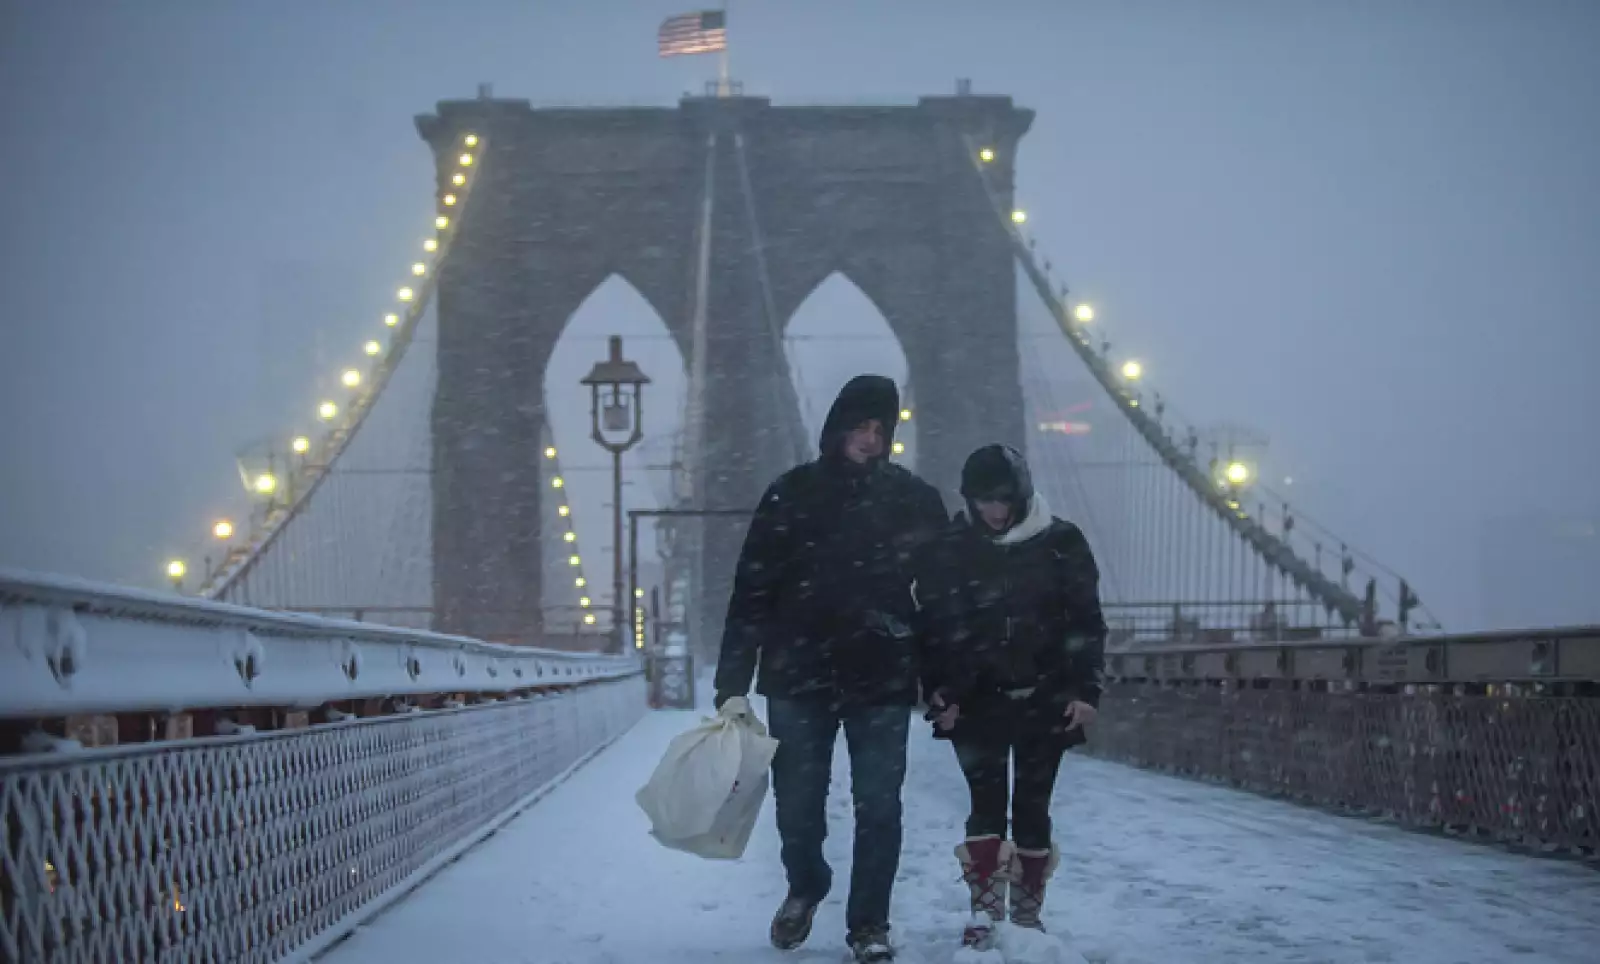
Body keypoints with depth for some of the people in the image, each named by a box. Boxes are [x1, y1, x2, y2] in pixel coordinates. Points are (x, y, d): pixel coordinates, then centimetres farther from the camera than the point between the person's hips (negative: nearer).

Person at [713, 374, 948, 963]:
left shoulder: (917, 501, 3)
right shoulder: (792, 493, 1)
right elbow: (752, 591, -2)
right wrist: (732, 682, -7)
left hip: (883, 681, 0)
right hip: (799, 677, 0)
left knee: (879, 808, -1)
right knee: (797, 806, 6)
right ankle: (805, 889, 35)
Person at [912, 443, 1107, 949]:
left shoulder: (1061, 543, -2)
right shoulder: (946, 551, -1)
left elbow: (1086, 622, 1)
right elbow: (934, 629, 1)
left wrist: (1085, 690, -6)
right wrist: (939, 695, -6)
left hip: (1044, 702, 0)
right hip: (978, 703, 0)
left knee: (1032, 807, 6)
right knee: (987, 805, -8)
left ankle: (1027, 912, 19)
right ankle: (985, 912, -5)